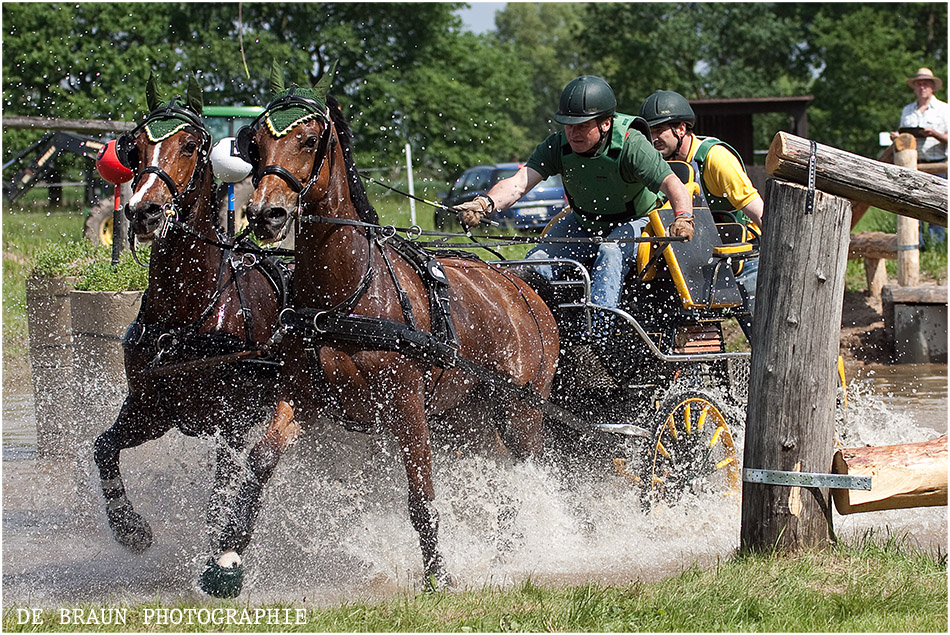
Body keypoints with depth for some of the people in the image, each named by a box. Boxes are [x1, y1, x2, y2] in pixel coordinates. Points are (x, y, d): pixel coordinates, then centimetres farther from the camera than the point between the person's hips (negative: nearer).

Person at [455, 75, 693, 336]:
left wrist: (683, 217, -61)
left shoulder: (631, 145, -28)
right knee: (536, 262, -15)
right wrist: (485, 203, -49)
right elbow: (519, 182, -28)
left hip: (636, 222, -4)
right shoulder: (558, 145, -18)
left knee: (611, 252, -35)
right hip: (584, 222, 4)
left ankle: (598, 324, -42)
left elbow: (672, 184, -39)